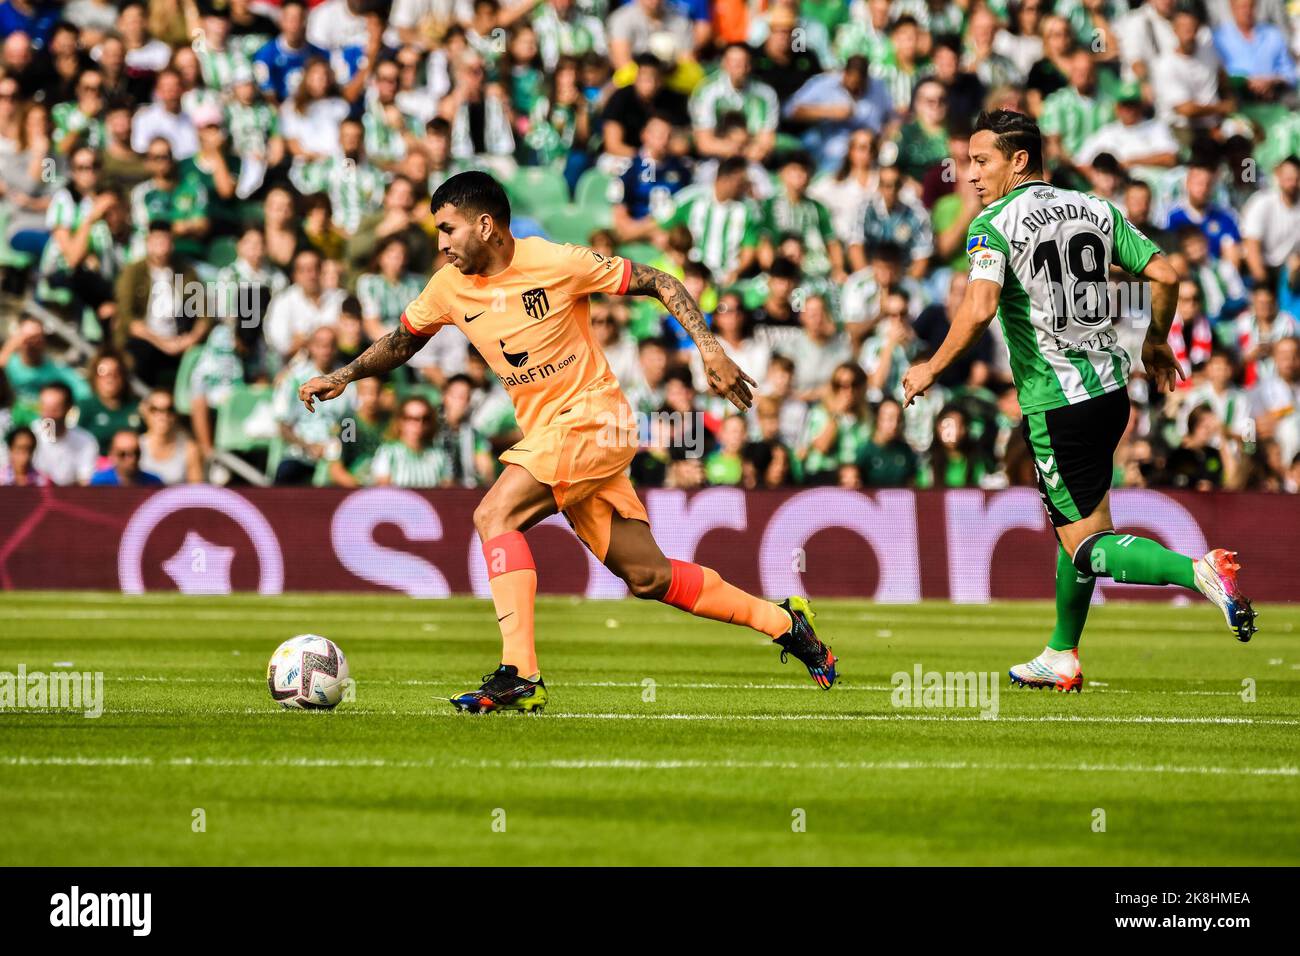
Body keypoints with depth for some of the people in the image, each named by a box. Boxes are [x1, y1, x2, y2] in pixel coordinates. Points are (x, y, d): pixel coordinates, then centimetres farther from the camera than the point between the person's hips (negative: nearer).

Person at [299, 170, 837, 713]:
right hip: (545, 434, 7)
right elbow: (402, 342, 22)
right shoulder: (449, 288, 4)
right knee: (648, 577, 6)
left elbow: (660, 284, -7)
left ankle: (519, 677, -26)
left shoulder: (557, 263, -13)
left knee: (494, 515, -23)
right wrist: (342, 377, 8)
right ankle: (783, 622, 21)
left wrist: (709, 348, -15)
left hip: (594, 417, -7)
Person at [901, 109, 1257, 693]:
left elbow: (979, 310, -24)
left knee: (1089, 548, -4)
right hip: (1110, 387, 7)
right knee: (1071, 525, 23)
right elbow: (1165, 275, 4)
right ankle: (1062, 658, 31)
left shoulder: (995, 224, -10)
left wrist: (931, 369, -11)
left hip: (1055, 403, -7)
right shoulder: (1096, 210, 8)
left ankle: (1200, 572, -27)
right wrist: (1156, 341, 22)